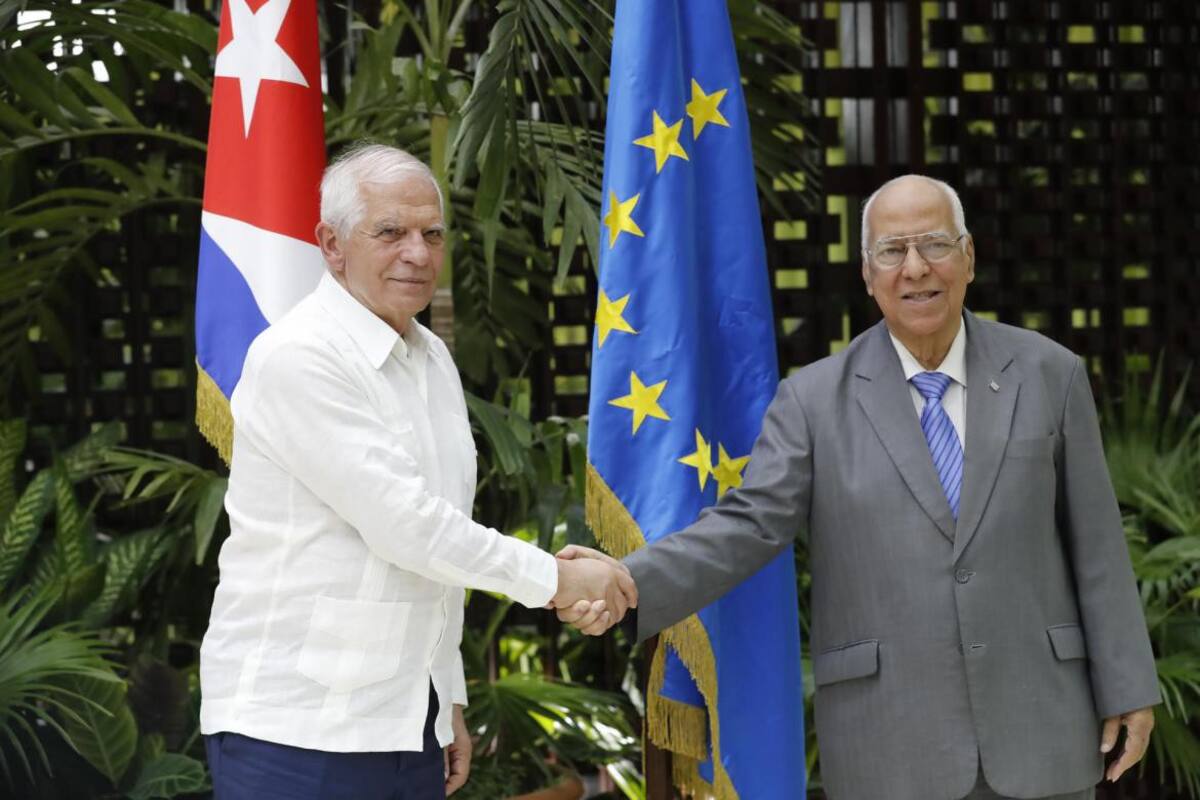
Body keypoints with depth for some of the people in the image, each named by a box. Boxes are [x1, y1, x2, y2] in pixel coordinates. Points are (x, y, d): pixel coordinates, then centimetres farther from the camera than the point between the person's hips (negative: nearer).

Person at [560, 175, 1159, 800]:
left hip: (1034, 723, 1)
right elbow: (746, 528, -9)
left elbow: (1094, 542, 5)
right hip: (891, 742, -1)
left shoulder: (1049, 375, 3)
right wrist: (627, 584, -26)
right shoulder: (815, 400, 0)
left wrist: (1129, 689, 3)